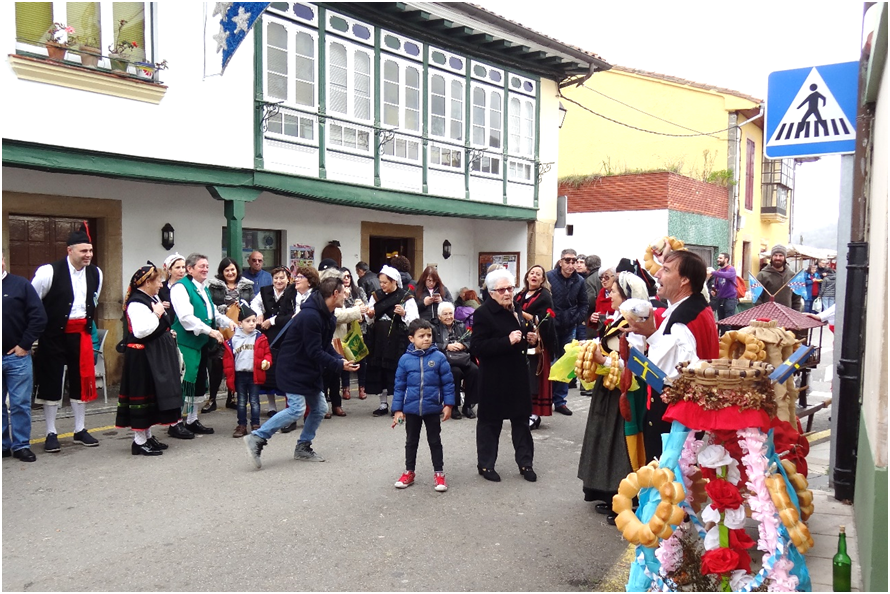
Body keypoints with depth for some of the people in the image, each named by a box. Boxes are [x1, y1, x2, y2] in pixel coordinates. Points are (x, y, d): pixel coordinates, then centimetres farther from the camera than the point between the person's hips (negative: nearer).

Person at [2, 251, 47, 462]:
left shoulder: (20, 284, -1)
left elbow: (39, 317, -4)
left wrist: (24, 345, -6)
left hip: (16, 356, -2)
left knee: (20, 404, 3)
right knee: (10, 404, 10)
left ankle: (21, 446, 12)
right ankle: (4, 445, 20)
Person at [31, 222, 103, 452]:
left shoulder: (95, 273, 3)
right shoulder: (50, 272, -14)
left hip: (81, 334, 5)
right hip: (54, 335, -5)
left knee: (81, 380, 9)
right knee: (52, 381, 4)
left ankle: (80, 430, 21)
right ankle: (51, 433, 15)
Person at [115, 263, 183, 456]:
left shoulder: (153, 298, 13)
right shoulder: (136, 303, -17)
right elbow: (140, 331, -28)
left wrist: (168, 333, 13)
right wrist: (156, 314, -19)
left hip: (156, 355, 10)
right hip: (142, 356, -10)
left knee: (153, 394, 15)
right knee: (143, 394, -3)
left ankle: (148, 436, 25)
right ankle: (139, 441, 5)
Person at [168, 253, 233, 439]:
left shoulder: (204, 290, 17)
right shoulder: (180, 288, -11)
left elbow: (214, 313, 21)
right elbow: (186, 317, -22)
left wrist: (228, 322, 2)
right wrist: (210, 331, -26)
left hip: (202, 343, 9)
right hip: (186, 342, -9)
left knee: (200, 382, 14)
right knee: (184, 381, -7)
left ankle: (192, 420, 25)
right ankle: (176, 423, 3)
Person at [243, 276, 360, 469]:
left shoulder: (328, 316, 7)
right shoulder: (310, 316, -25)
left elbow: (326, 347, 11)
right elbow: (315, 352, -25)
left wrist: (341, 360, -5)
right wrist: (339, 365, -21)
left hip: (310, 370, 10)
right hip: (294, 369, -10)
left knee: (319, 408, 9)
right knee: (297, 409, -16)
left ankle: (303, 448, 21)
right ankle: (257, 438, -5)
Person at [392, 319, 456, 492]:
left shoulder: (439, 357, -9)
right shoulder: (405, 359, -6)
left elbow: (448, 383, -4)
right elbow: (399, 386, 0)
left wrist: (448, 404, -7)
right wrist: (397, 410, 0)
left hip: (433, 408, -1)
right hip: (411, 409, 2)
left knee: (435, 441, 11)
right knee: (411, 441, 17)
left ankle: (439, 473, 22)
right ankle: (409, 472, 31)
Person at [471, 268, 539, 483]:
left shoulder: (515, 310, 9)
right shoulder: (484, 313, -15)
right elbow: (476, 348, -22)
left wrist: (530, 339, 3)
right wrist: (507, 341, -27)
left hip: (518, 375, 7)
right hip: (494, 378, -7)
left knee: (521, 418, 13)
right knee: (490, 421, 6)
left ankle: (525, 462, 25)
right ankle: (486, 464, 20)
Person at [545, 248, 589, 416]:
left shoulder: (579, 281, 0)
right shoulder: (549, 276, -9)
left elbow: (583, 304, 9)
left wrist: (576, 320, -3)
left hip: (569, 329, 3)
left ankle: (559, 400, 20)